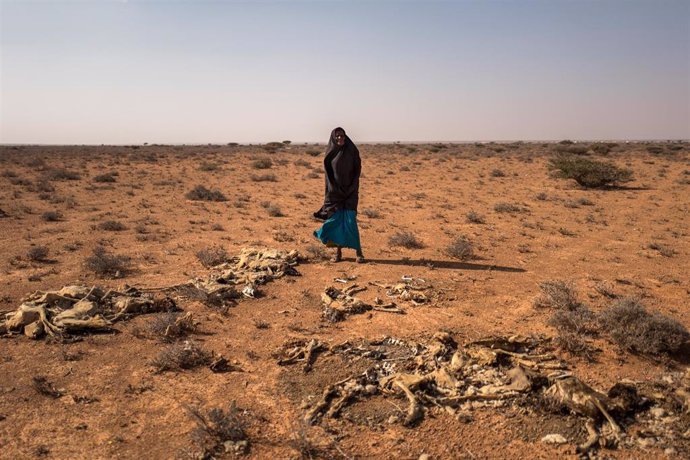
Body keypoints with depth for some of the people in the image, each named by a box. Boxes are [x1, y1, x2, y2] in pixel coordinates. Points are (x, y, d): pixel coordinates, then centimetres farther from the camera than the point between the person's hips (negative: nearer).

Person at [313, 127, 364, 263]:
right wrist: (328, 193, -4)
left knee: (350, 221, -9)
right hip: (334, 191, 2)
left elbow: (357, 170, -1)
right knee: (336, 221, 1)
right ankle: (338, 252, 12)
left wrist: (352, 188, -11)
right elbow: (328, 173, 4)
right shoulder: (330, 153, 2)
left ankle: (358, 251, 0)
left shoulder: (352, 151, -1)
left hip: (350, 191, -2)